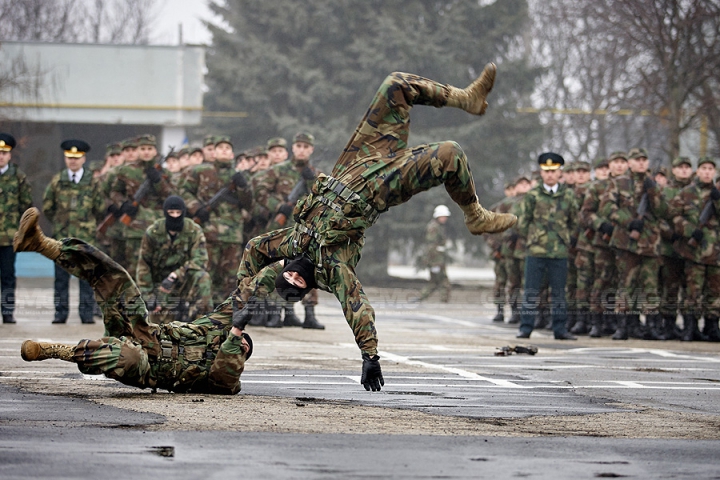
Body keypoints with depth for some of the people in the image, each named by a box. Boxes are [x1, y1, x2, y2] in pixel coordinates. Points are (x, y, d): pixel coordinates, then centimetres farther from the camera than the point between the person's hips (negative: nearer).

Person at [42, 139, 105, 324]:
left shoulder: (92, 182, 4)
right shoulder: (57, 181, 5)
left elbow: (100, 209, 13)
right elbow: (47, 207, 14)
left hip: (85, 235, -1)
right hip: (62, 236, 1)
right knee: (61, 276, 2)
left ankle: (87, 313, 3)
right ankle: (60, 312, 6)